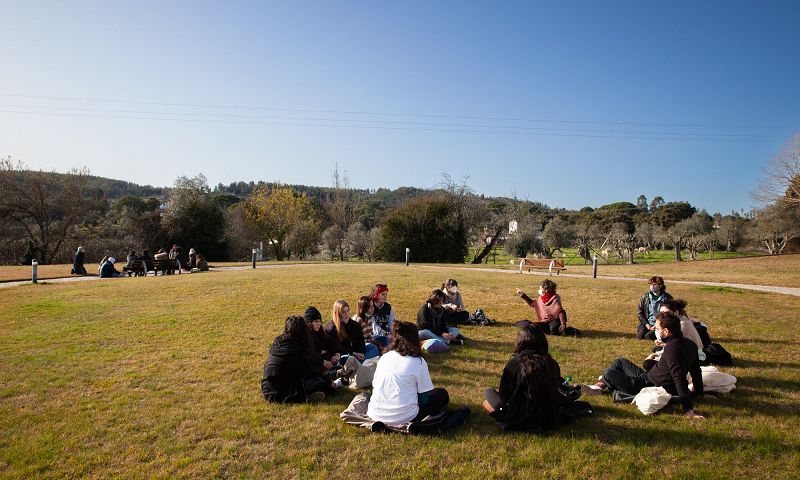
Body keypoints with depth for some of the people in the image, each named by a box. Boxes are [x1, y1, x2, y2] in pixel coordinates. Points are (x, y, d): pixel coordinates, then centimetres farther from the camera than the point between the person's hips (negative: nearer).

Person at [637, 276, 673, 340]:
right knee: (639, 336, -19)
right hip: (647, 324, 3)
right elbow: (640, 313, 9)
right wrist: (646, 324, -6)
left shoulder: (667, 298, -4)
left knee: (649, 336, -25)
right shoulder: (644, 297, 5)